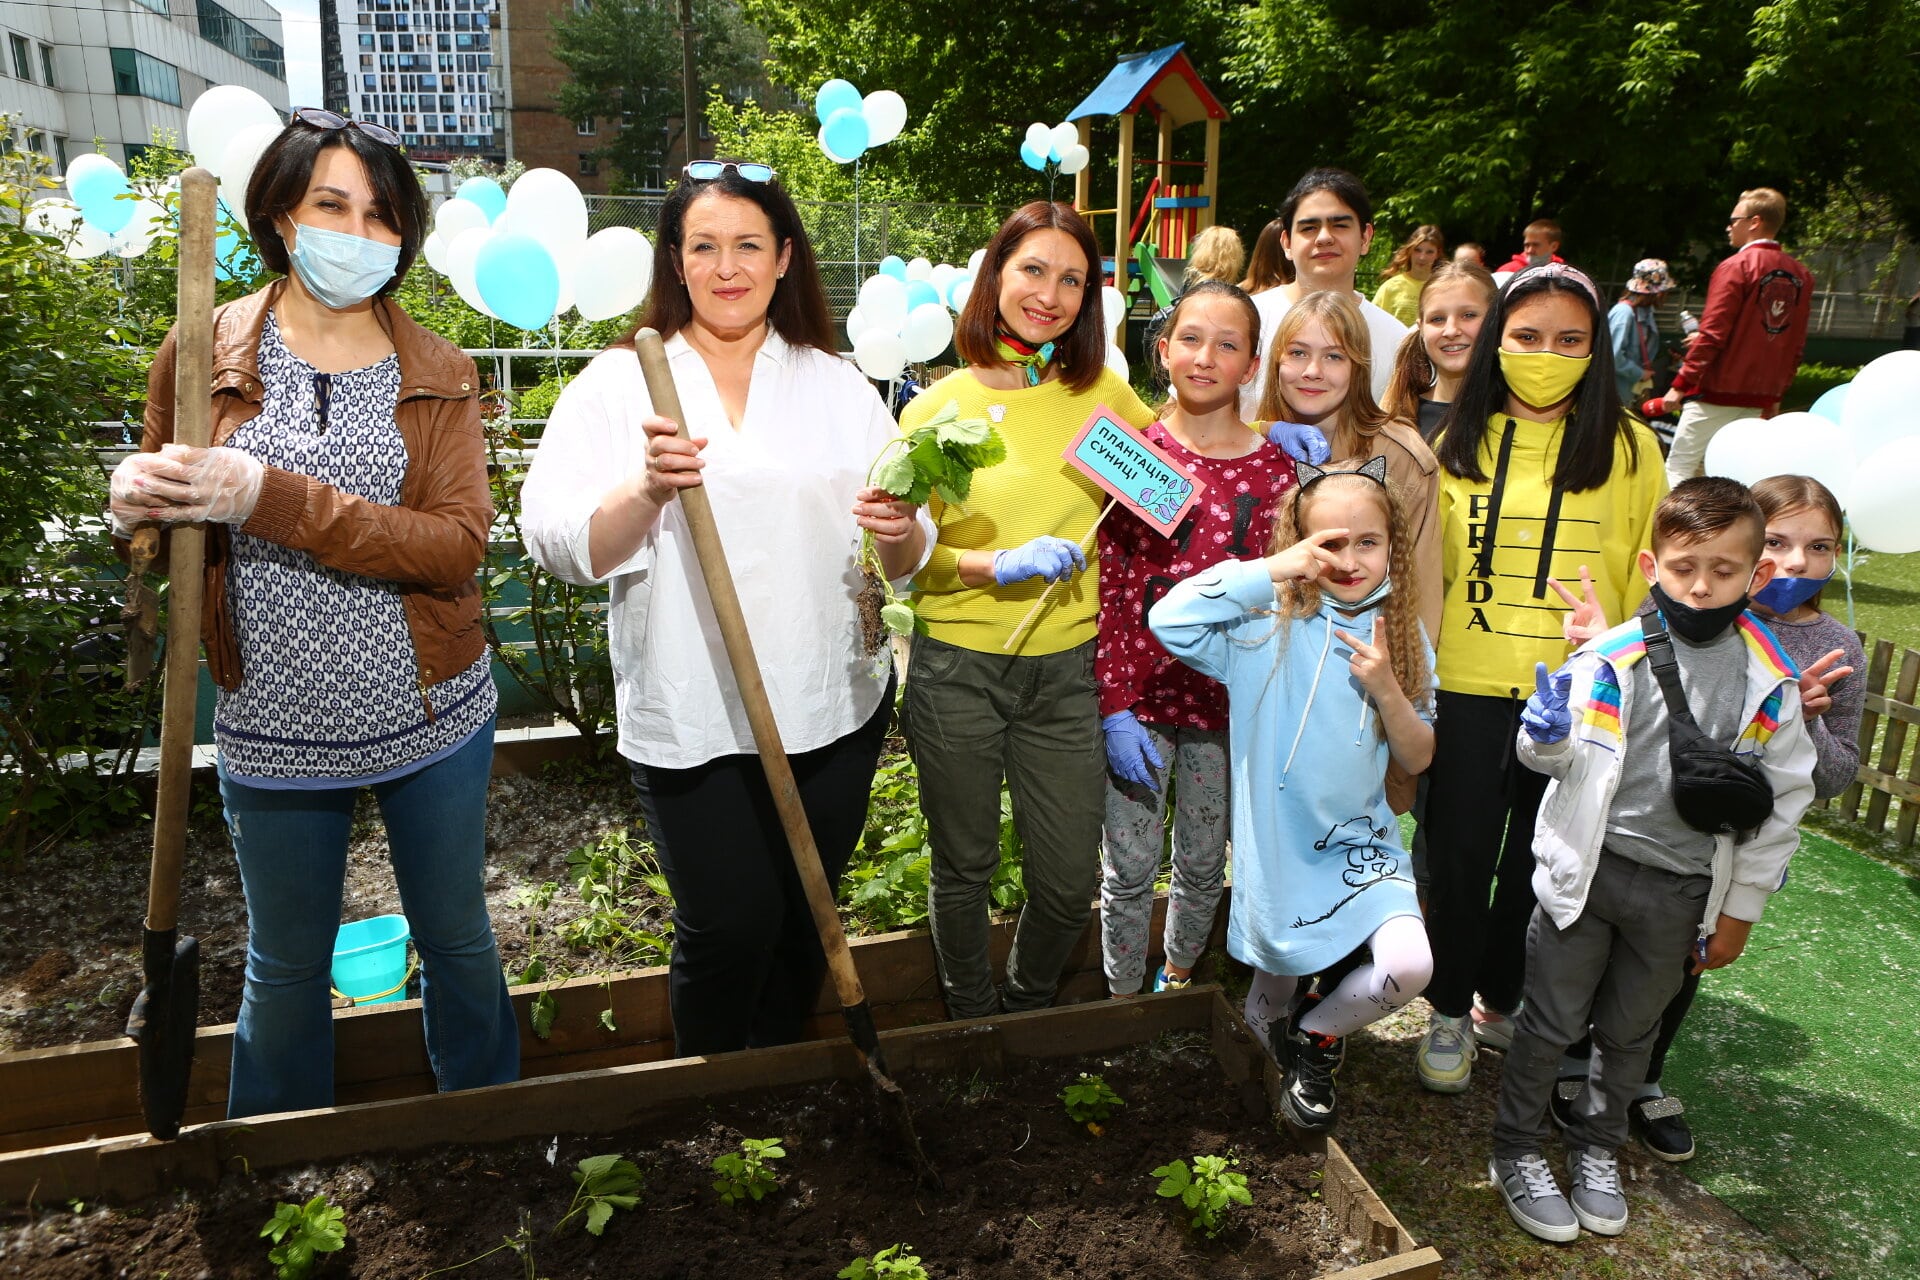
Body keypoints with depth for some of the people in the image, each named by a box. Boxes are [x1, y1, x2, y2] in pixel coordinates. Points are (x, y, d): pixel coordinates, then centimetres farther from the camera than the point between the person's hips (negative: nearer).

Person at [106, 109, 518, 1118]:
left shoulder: (437, 374, -3)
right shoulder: (203, 353, -2)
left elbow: (459, 544, -17)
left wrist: (270, 498, -27)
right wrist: (137, 504, -18)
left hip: (430, 721, 0)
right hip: (274, 729, 0)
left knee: (458, 940, 18)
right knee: (286, 966, 19)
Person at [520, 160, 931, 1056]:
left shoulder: (838, 385, 9)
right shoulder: (619, 383, 1)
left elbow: (905, 561, 6)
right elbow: (559, 546, -9)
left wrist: (899, 530, -17)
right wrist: (646, 490, -27)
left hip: (834, 706, 3)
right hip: (693, 719, -3)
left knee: (803, 920, 15)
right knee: (730, 926, 0)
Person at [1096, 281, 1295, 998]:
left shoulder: (1275, 468, -2)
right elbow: (1105, 587, -6)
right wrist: (1114, 709, -11)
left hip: (1225, 698, 2)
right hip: (1136, 695, -1)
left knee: (1203, 862, 18)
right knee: (1129, 869, 8)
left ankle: (1179, 974, 45)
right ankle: (1123, 1000, 31)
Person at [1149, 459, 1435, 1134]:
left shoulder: (1402, 635, -2)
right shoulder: (1270, 626, -12)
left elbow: (1418, 758, 1)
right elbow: (1167, 619, -30)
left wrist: (1385, 687, -19)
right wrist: (1271, 568, -27)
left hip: (1361, 839, 2)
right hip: (1278, 844, -2)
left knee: (1410, 964, -19)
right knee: (1279, 977, 16)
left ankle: (1315, 1037, 11)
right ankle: (1272, 1025, 54)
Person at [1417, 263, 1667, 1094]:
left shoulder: (1626, 445, 0)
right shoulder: (1458, 441, 4)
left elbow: (1650, 575, 4)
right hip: (1467, 688, 0)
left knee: (1540, 860, 13)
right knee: (1459, 853, 7)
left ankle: (1501, 1000, 35)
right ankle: (1449, 1011, 27)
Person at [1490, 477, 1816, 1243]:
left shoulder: (1769, 682, -4)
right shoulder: (1613, 657, -11)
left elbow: (1782, 800, 3)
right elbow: (1557, 759, -5)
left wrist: (1740, 909, 6)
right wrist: (1549, 736, -31)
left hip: (1683, 890, 2)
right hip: (1590, 870, -2)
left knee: (1630, 1029, 19)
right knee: (1552, 1019, 9)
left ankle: (1598, 1148, 41)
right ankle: (1516, 1152, 28)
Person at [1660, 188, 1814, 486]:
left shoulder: (1736, 267, -9)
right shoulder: (1801, 276, 11)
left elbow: (1712, 335, -15)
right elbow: (1796, 345, 12)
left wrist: (1680, 384, -11)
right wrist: (1776, 394, 18)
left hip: (1717, 393, -7)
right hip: (1758, 398, 7)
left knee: (1677, 471, -5)